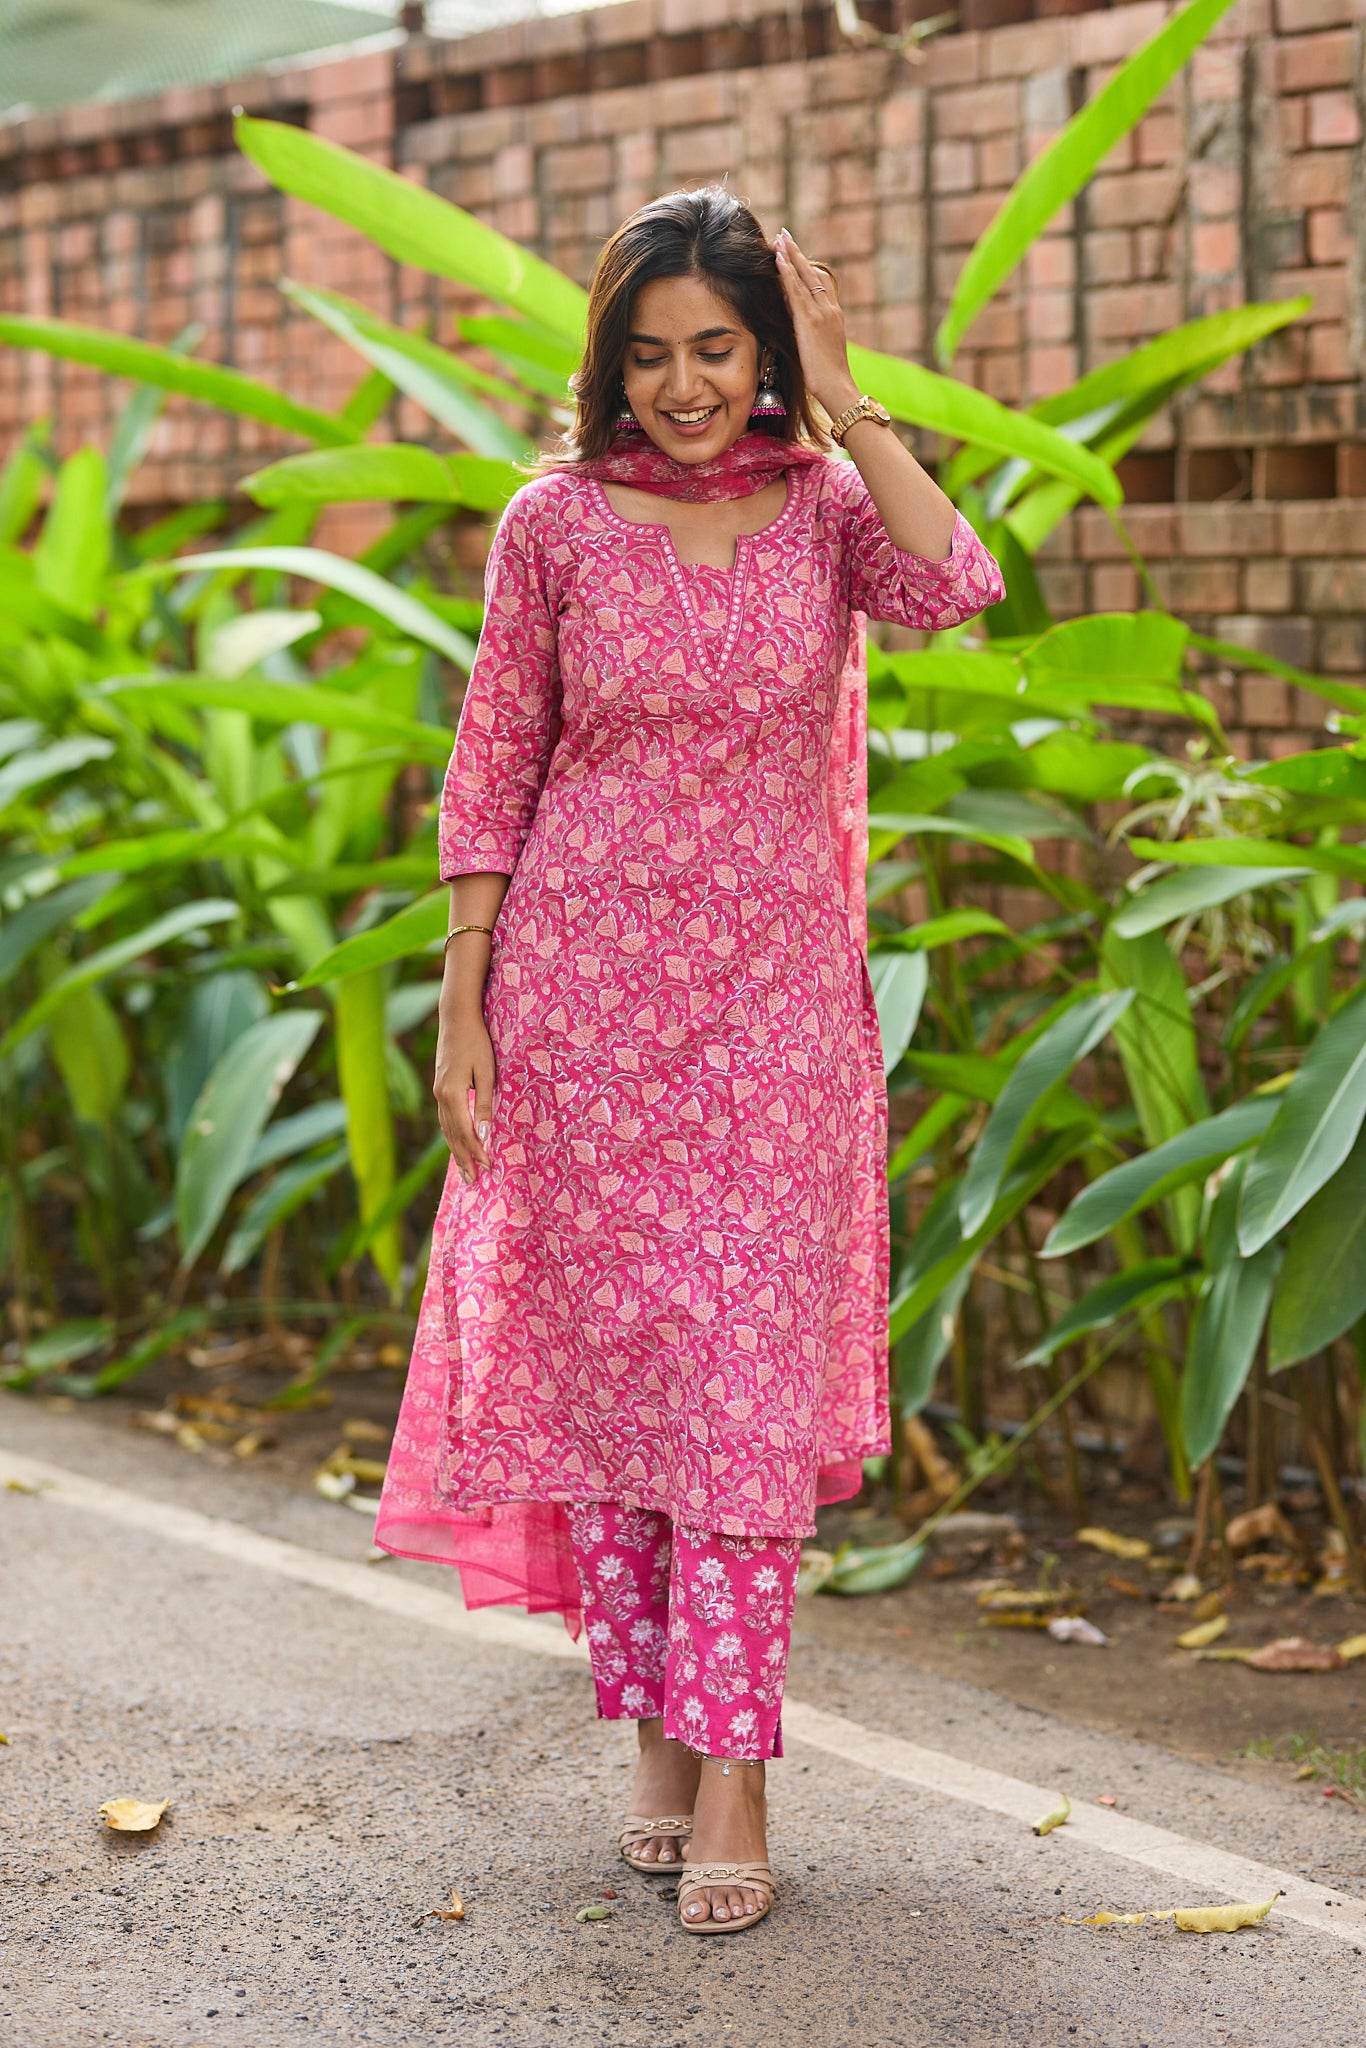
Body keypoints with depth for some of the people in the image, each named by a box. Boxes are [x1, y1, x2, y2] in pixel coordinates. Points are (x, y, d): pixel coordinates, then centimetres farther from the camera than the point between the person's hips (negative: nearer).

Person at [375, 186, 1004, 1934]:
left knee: (747, 1380, -3)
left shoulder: (825, 504, 3)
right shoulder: (556, 523, 1)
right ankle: (658, 1739, 17)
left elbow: (951, 589, -19)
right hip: (584, 984, 0)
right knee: (599, 1363, 4)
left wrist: (843, 403, -12)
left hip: (777, 997, 0)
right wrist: (461, 1009, -1)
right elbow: (492, 770, 3)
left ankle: (733, 1778, 1)